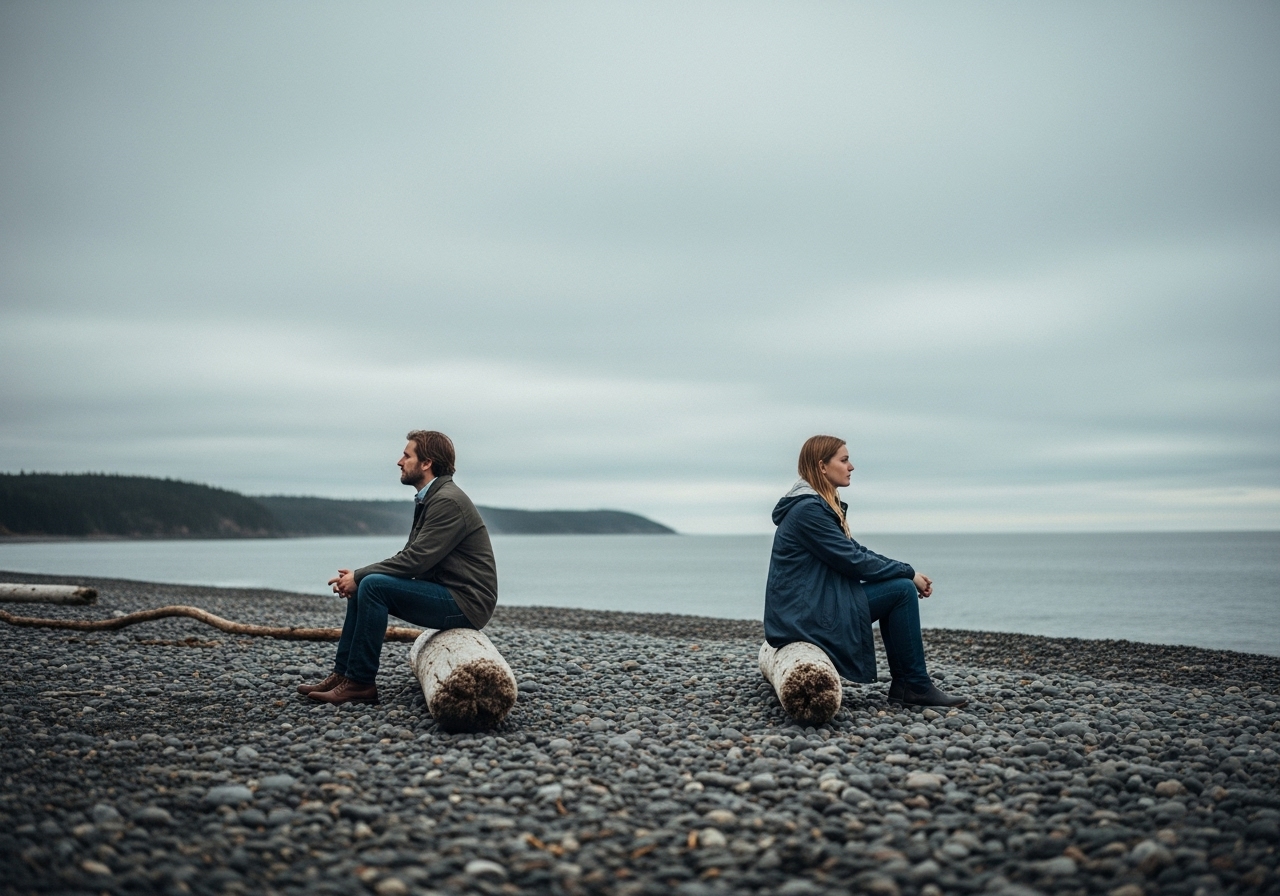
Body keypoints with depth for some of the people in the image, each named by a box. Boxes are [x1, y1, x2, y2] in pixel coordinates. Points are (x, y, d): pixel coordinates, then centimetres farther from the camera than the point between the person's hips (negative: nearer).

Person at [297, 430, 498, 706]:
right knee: (363, 586, 7)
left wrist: (359, 576, -15)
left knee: (373, 585, -22)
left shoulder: (448, 501, -18)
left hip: (464, 602, -10)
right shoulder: (430, 499, 14)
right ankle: (344, 674, 7)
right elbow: (410, 556, 14)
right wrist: (357, 576, 1)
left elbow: (415, 560, -23)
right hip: (444, 593, 10)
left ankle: (360, 683, -14)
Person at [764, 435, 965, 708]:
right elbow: (853, 560, -18)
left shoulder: (819, 505, 14)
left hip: (810, 605, 10)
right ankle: (917, 687, -2)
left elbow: (856, 551, 15)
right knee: (902, 590, -10)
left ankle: (902, 683, 9)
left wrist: (909, 572, 4)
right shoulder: (808, 509, -17)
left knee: (898, 584, 12)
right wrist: (909, 573, -7)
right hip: (807, 614, -10)